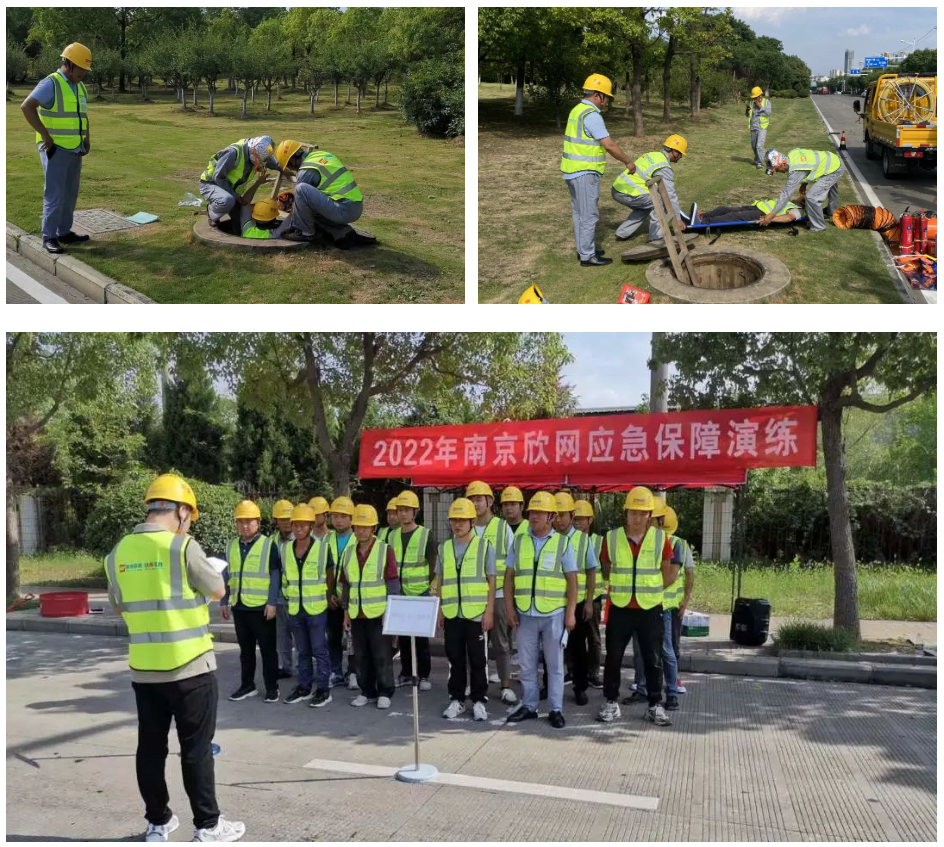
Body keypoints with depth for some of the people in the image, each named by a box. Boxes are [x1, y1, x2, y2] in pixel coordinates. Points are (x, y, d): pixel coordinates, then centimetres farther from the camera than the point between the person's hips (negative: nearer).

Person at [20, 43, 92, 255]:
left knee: (70, 194, 12)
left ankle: (64, 232, 21)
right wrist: (45, 135, -21)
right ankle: (49, 237, -1)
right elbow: (26, 106, -23)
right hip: (55, 149, -8)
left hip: (74, 150, 8)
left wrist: (87, 140, 13)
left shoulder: (80, 87, 13)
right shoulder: (51, 84, -13)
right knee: (55, 195, -7)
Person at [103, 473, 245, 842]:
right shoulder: (183, 547, -16)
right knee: (196, 749, 5)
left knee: (151, 747, 14)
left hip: (143, 668, 5)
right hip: (189, 666, -5)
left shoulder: (118, 553, 1)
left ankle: (157, 823, 26)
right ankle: (207, 827, 13)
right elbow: (218, 591, -2)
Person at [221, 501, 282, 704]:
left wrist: (272, 603, -14)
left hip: (261, 607, -5)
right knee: (245, 649, 14)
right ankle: (247, 685, 25)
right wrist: (224, 602, 11)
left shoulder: (268, 545, -6)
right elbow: (228, 575, 14)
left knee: (267, 649, 4)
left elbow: (275, 576, -8)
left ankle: (272, 687, 13)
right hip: (239, 607, 5)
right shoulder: (232, 546, 9)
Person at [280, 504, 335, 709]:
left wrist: (326, 599, 4)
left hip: (317, 608, -4)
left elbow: (330, 578, 0)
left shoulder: (323, 548, -8)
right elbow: (284, 576, 13)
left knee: (319, 650, 1)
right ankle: (304, 687, 23)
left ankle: (323, 689, 8)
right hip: (294, 609, 4)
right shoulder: (284, 549, 1)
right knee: (302, 651, 14)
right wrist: (288, 596, 10)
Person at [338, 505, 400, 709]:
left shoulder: (385, 550, -6)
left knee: (382, 656, 2)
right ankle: (367, 691, 23)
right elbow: (345, 584, 13)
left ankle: (384, 693, 13)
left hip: (379, 613, -5)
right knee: (361, 655, 11)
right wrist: (346, 612, 10)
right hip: (356, 614, 5)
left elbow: (392, 583, -7)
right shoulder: (348, 552, 8)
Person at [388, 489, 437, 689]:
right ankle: (406, 672, 22)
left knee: (421, 636, 3)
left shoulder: (426, 535, -5)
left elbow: (433, 566, -2)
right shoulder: (392, 536, 7)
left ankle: (424, 675, 13)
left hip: (420, 594, -4)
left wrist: (429, 587, -4)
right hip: (398, 594, 4)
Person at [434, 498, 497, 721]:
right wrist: (439, 610, 8)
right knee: (455, 659, 9)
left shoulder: (484, 546, -1)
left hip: (476, 613, -3)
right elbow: (439, 581, 13)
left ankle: (479, 701, 14)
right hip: (451, 614, 3)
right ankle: (456, 699, 20)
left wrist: (489, 611, -7)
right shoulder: (444, 548, 8)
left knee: (477, 660, 4)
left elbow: (491, 581, -2)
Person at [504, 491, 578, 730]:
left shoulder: (562, 543, -1)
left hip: (554, 614, -2)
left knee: (555, 664, 7)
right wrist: (509, 608, 1)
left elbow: (572, 580, -1)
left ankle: (555, 709, 16)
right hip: (525, 614, 2)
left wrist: (570, 612, -6)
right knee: (526, 664, 10)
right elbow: (509, 576, 8)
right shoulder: (518, 541, 5)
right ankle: (528, 706, 23)